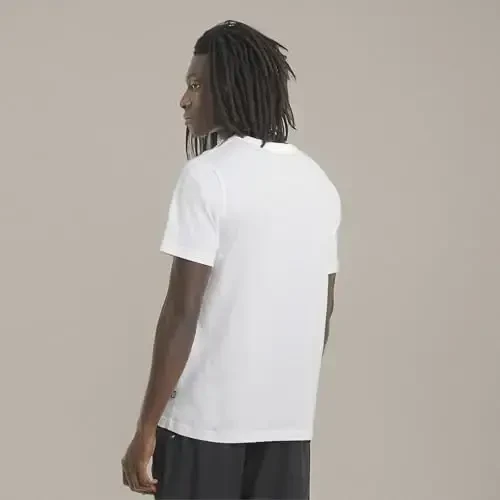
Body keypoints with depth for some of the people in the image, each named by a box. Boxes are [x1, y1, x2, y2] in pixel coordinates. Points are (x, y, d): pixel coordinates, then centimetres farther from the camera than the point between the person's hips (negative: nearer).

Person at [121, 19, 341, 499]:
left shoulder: (207, 176, -11)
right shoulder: (319, 183, 10)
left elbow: (183, 309, -15)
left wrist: (146, 427, -11)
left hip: (207, 416, -6)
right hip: (289, 419, 6)